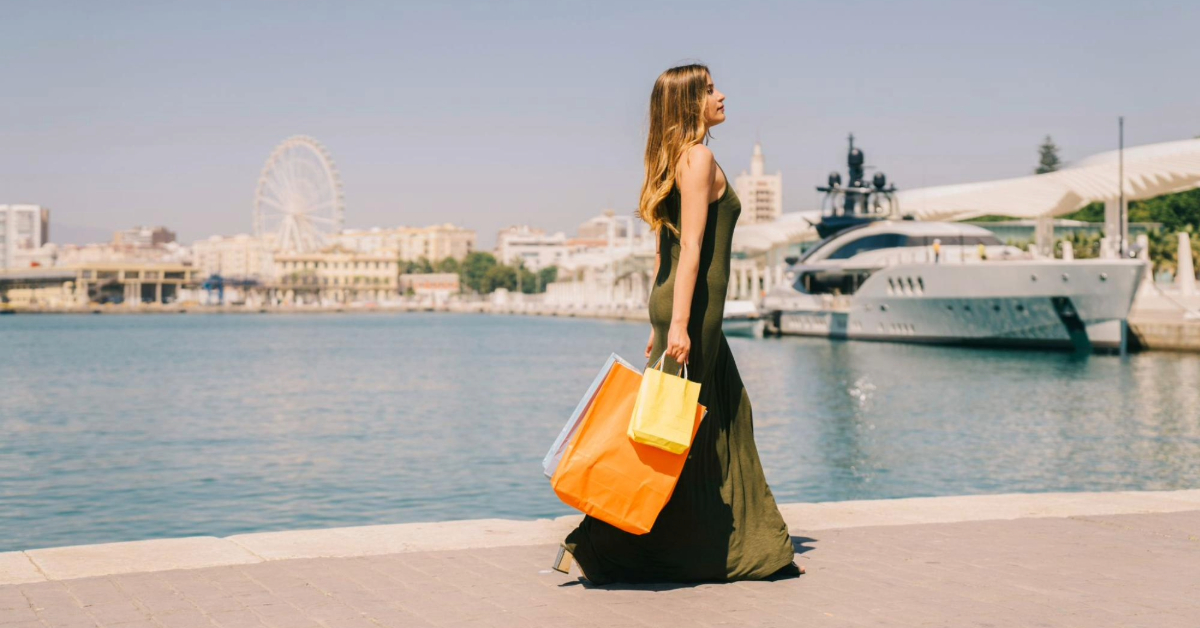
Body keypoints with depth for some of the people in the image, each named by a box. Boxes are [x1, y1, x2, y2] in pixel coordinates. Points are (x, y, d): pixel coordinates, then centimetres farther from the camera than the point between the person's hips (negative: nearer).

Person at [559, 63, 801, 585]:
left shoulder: (676, 161, 17)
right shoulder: (699, 159, -12)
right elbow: (691, 247, -19)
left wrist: (660, 322, 20)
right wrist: (678, 324, -24)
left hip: (673, 302, 10)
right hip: (692, 306, -10)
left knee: (726, 417, 15)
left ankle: (747, 546, 23)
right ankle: (597, 544, -3)